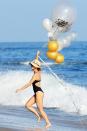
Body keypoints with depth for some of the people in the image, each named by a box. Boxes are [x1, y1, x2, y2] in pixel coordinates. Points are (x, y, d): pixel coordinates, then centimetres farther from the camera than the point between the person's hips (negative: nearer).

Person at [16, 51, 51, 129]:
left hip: (39, 93, -10)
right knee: (27, 105, 8)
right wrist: (37, 56, 30)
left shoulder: (36, 75, -17)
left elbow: (29, 84, -21)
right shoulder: (38, 72, 8)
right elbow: (36, 63, 27)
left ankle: (48, 123, 1)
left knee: (40, 110, -5)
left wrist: (20, 89, -19)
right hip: (37, 93, 10)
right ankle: (38, 115, 12)